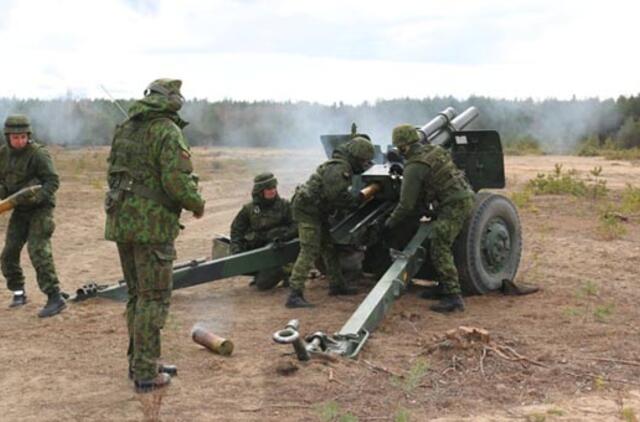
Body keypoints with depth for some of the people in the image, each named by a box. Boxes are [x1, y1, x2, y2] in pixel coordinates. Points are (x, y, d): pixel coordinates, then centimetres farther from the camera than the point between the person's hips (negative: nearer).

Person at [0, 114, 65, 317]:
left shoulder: (38, 154, -16)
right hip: (20, 210, 7)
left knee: (38, 250, -18)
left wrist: (37, 197, -32)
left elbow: (53, 181, -18)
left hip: (40, 208, -7)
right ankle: (18, 293, 26)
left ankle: (55, 297, -17)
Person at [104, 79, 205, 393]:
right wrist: (197, 205, -4)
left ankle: (139, 362, 26)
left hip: (121, 221, 8)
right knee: (154, 298, 0)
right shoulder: (168, 131, -13)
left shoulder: (125, 128, 12)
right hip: (152, 225, -8)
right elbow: (177, 180, -20)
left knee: (137, 295, 17)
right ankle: (145, 374, 3)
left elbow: (112, 173, 18)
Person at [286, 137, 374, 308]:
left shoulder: (343, 167, 13)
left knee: (329, 247, 18)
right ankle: (294, 295, -17)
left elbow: (340, 194, 17)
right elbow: (338, 197, -27)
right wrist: (357, 199, -13)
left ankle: (337, 284, 32)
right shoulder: (338, 169, -21)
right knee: (309, 251, -15)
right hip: (308, 210, -11)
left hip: (317, 210, 11)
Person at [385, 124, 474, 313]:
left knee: (439, 249, -10)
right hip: (466, 197, 9)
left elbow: (407, 204, -10)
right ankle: (444, 286, 27)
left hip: (454, 205, -9)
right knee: (440, 245, 21)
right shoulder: (435, 150, 13)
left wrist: (390, 223, 5)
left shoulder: (414, 167, -13)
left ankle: (453, 297, -15)